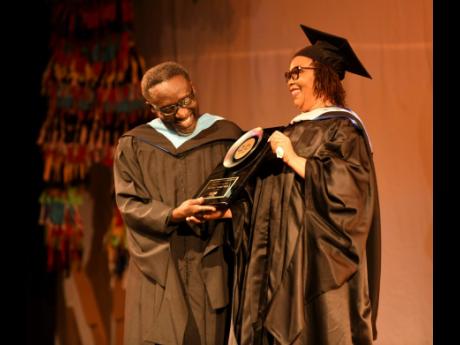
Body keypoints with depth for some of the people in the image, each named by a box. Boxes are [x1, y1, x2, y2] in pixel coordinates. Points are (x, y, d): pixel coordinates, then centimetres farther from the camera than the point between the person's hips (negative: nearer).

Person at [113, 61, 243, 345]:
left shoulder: (227, 136, 5)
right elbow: (129, 204, -1)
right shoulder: (134, 145, 6)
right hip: (157, 270, 0)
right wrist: (173, 215, -17)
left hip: (210, 270, 0)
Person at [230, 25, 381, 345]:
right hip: (283, 263, 8)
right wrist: (234, 209, 5)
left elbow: (346, 189, -21)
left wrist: (292, 158, -17)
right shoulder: (295, 131, 18)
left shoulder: (342, 129, -6)